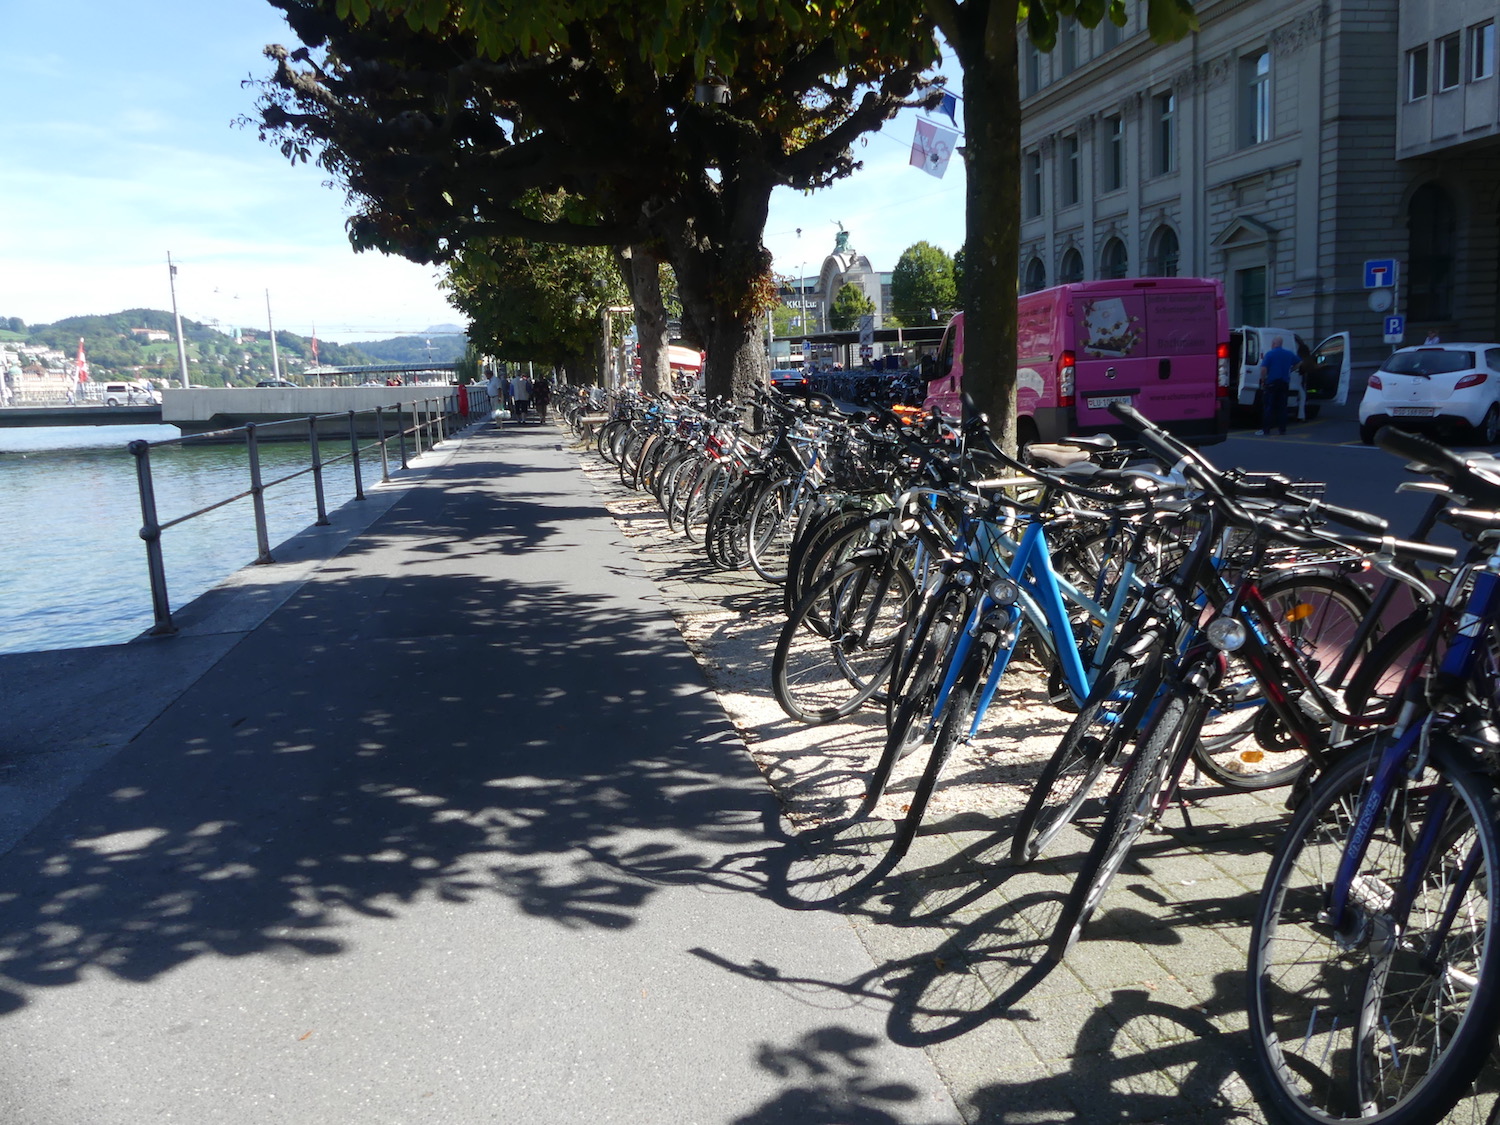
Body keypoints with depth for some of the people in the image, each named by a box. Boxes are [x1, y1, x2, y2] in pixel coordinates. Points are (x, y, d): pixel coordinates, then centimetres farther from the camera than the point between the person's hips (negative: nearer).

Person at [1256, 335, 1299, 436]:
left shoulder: (1269, 354, -8)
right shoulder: (1289, 353, 8)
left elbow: (1263, 369, -16)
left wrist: (1263, 381, -6)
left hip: (1271, 382, -5)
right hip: (1284, 383, 5)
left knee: (1268, 407, -3)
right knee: (1282, 407, 8)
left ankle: (1265, 429, -6)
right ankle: (1282, 429, 8)